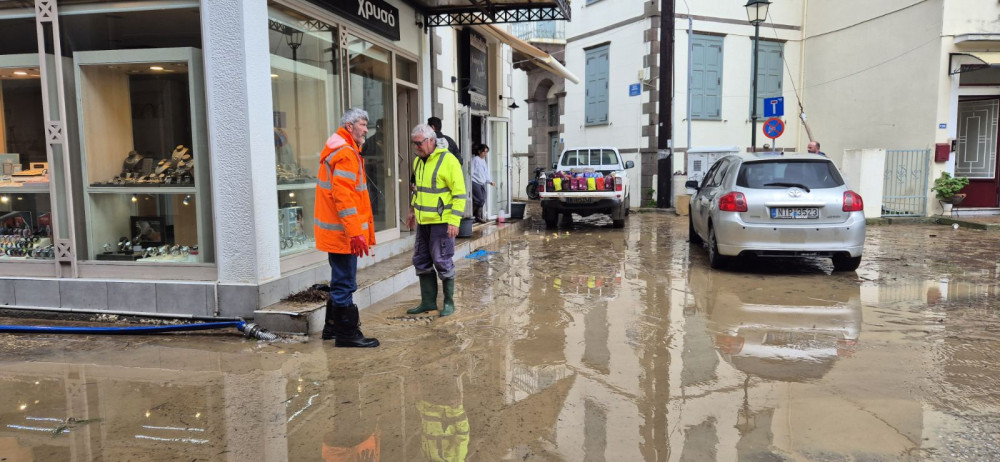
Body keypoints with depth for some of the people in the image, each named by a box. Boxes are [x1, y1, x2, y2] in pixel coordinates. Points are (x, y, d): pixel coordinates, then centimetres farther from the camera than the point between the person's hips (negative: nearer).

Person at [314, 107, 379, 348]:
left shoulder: (337, 151, 19)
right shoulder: (345, 154, -16)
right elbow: (343, 197, -24)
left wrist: (357, 231, 23)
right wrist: (356, 233, -26)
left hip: (336, 233, 11)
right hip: (343, 233, -11)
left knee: (341, 281, 20)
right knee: (345, 284, -3)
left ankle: (333, 327, 31)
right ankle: (347, 334, 5)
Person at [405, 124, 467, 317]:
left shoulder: (448, 160, -14)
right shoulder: (418, 161, 11)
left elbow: (460, 193, -16)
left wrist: (454, 221, -21)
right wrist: (413, 210, 24)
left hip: (442, 221, -8)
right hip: (423, 221, 8)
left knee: (442, 261, -2)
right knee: (421, 261, 11)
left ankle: (449, 302, 13)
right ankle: (428, 301, 22)